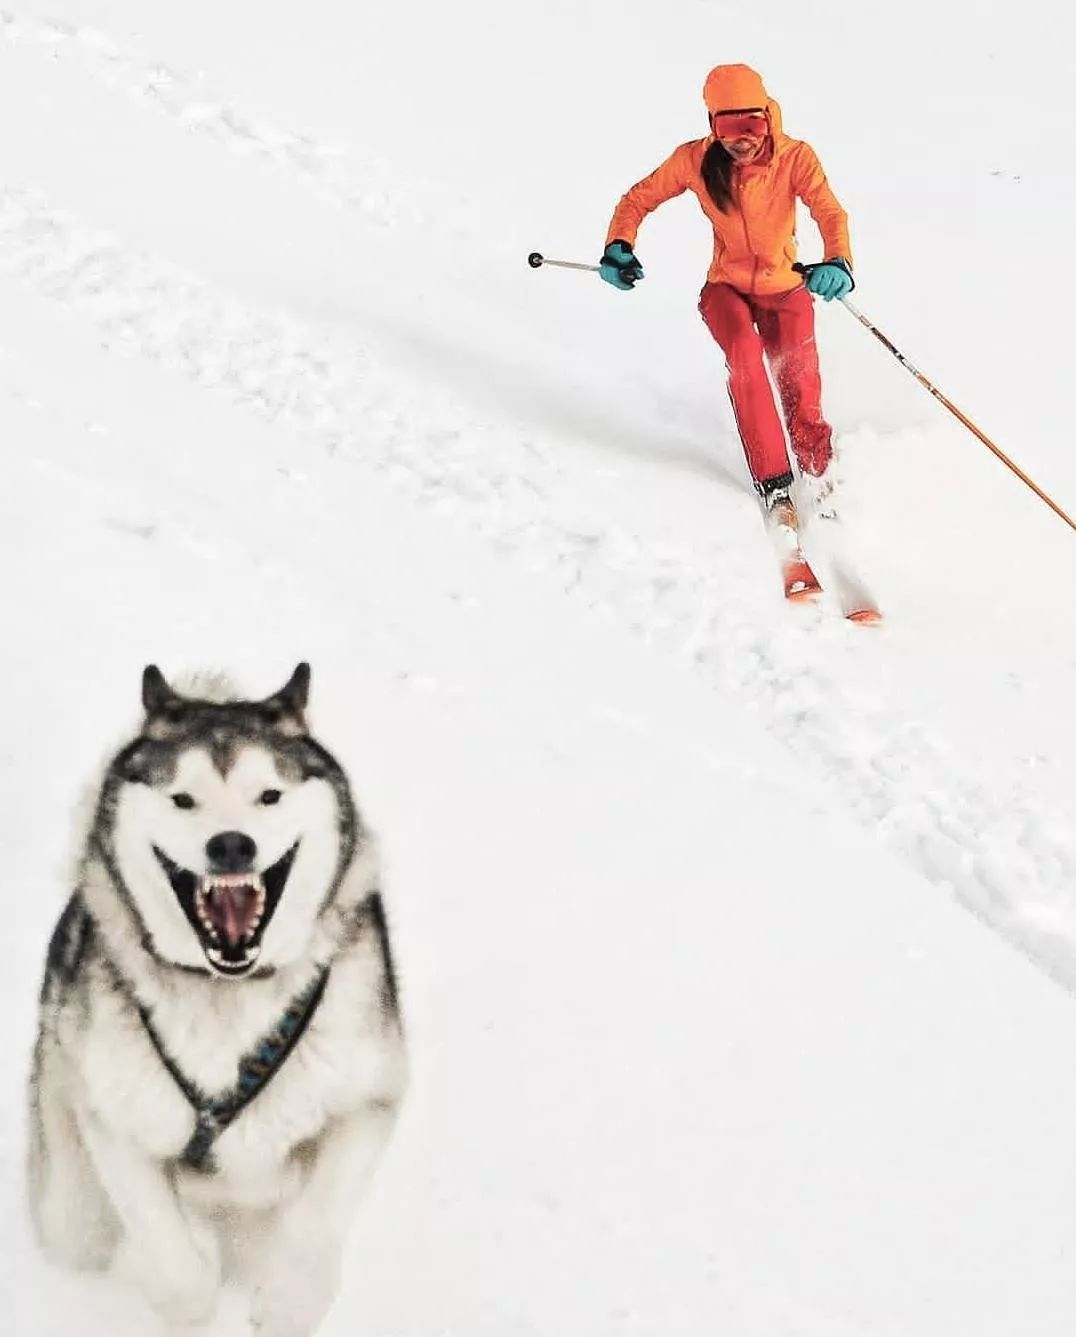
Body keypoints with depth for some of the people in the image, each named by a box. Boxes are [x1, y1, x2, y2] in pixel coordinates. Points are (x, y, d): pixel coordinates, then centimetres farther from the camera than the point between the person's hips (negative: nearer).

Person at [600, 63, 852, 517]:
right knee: (743, 353, -31)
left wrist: (837, 262, -49)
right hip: (727, 287, 0)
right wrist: (618, 246, -18)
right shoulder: (696, 160, -12)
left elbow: (830, 213, -28)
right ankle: (772, 480, -24)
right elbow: (639, 199, 1)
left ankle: (818, 476, 12)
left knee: (801, 391, -16)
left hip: (785, 288, 0)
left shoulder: (795, 157, -16)